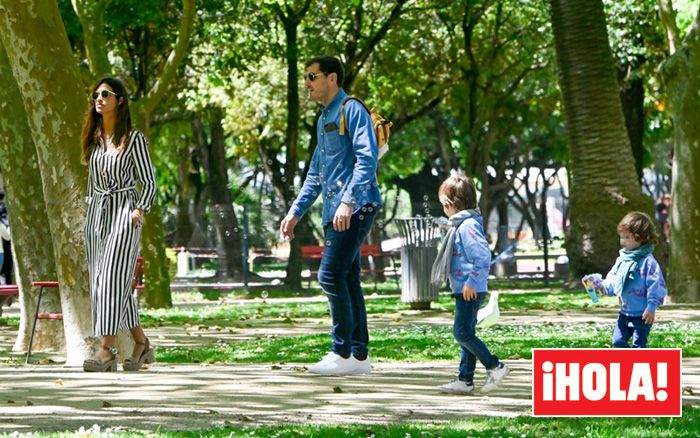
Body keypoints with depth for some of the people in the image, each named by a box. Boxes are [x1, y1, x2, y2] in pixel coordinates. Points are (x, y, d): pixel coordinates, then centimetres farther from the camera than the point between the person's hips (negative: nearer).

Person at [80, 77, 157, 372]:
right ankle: (141, 345, 14)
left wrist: (140, 210, -15)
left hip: (124, 211, -7)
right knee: (100, 282, 4)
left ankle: (106, 351, -18)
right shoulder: (95, 139, 14)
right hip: (97, 212, 7)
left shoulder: (133, 139, -3)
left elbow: (149, 182, -2)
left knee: (114, 279, -14)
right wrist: (90, 211, 16)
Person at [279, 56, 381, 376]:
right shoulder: (323, 120, 22)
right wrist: (295, 212, 25)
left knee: (331, 275, -15)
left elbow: (367, 159, -18)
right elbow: (315, 175, 29)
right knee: (348, 280, 8)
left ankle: (342, 352, -13)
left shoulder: (352, 111, -7)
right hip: (334, 212, 10)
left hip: (354, 208, -10)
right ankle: (359, 355, 11)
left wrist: (348, 201, -26)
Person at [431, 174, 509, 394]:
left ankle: (495, 366, -6)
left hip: (470, 291, -11)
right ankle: (465, 379, 13)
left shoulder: (468, 225, -16)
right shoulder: (459, 225, 17)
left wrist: (471, 282, -23)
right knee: (465, 334, 11)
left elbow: (483, 256, -23)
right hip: (463, 290, 11)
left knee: (462, 332, -12)